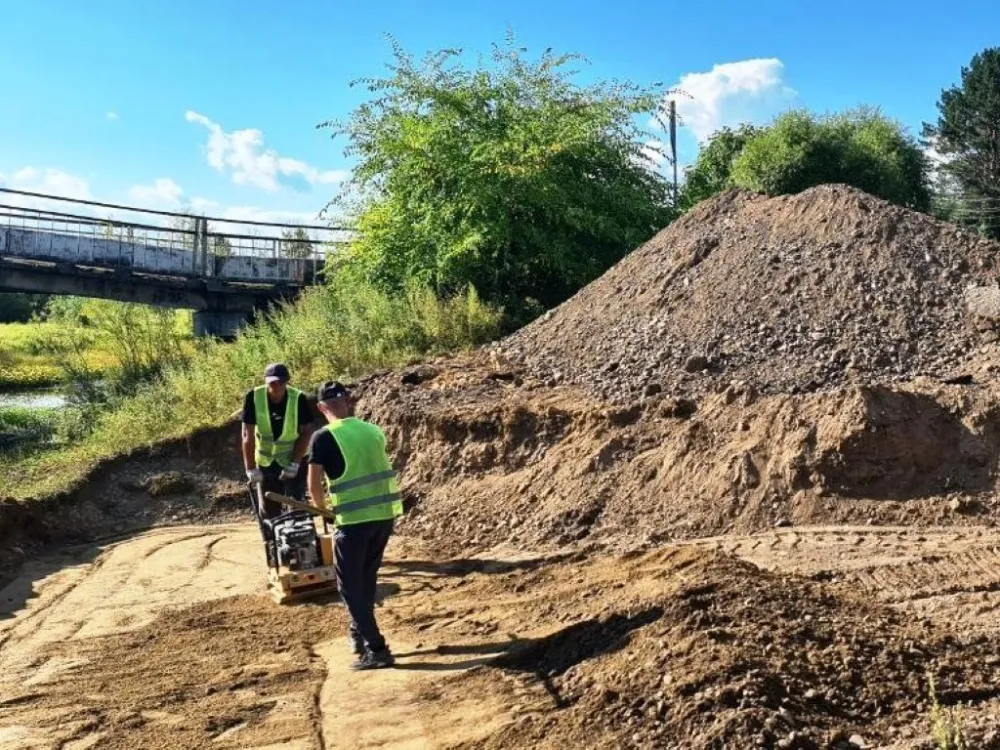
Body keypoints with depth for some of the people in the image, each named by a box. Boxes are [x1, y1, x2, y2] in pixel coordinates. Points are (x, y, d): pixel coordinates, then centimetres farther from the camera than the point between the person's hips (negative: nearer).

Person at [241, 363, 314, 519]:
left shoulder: (299, 399, -20)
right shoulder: (253, 397, -18)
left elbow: (306, 432, -13)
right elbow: (248, 435, -15)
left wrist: (294, 464, -17)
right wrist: (251, 469, -16)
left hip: (294, 460, -2)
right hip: (266, 462, 2)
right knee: (268, 512, 9)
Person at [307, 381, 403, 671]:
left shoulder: (323, 438, -8)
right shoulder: (373, 431, 7)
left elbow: (314, 486, -5)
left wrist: (322, 507, 16)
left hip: (354, 519, -6)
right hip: (385, 514, 6)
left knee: (350, 585, 7)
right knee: (366, 578, 23)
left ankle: (376, 650, 5)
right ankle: (359, 634, 36)